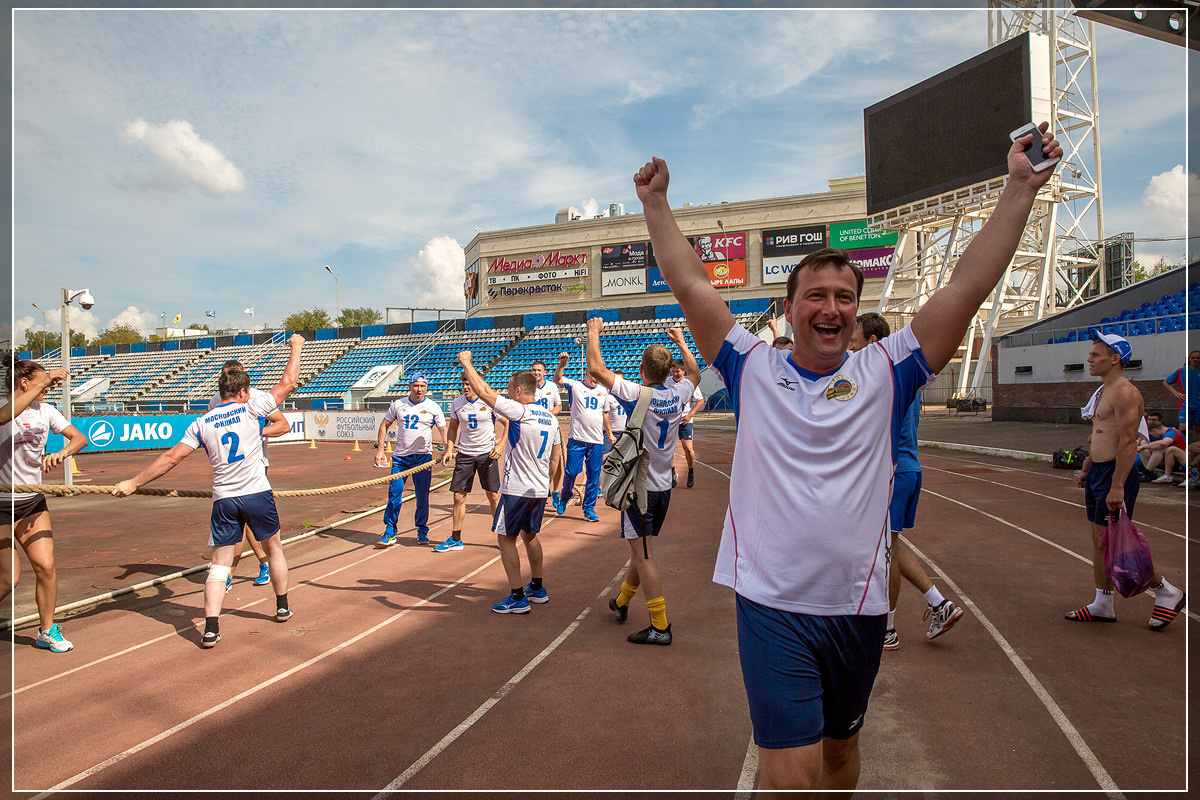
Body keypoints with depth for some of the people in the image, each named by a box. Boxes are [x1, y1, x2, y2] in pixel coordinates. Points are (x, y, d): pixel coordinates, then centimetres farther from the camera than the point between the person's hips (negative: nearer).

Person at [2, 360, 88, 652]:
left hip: (32, 501, 5)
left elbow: (80, 437, 1)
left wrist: (62, 452, -20)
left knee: (45, 566, -1)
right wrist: (44, 382, -36)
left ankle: (47, 630, 16)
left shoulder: (45, 410, 3)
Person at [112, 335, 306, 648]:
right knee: (274, 548, 19)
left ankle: (210, 629, -2)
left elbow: (171, 458, 0)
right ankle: (282, 607, 32)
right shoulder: (251, 409, -3)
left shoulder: (202, 423, 4)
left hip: (223, 500, 2)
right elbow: (287, 383, 2)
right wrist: (296, 347, 15)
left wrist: (133, 483, 8)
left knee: (219, 563, 7)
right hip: (257, 494, -2)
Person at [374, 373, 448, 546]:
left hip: (423, 456, -2)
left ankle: (422, 530, 16)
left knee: (422, 495, -2)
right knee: (394, 493, -3)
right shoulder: (398, 404, 5)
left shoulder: (433, 407, 0)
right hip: (400, 456, 2)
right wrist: (380, 449, 4)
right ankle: (390, 532, 6)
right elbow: (384, 425, 13)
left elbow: (443, 430, 2)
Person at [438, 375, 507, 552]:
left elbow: (508, 423, -1)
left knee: (492, 495, 2)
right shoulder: (456, 404, 1)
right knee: (458, 496, 1)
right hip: (464, 454, 3)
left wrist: (501, 445, -13)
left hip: (487, 453, -3)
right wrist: (449, 449, 4)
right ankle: (456, 539, 12)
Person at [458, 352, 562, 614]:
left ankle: (518, 598, 4)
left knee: (506, 538, 3)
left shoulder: (519, 411, -16)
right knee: (530, 535, 23)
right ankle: (537, 589, 33)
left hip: (517, 489, -8)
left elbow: (483, 392, -15)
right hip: (540, 489, 8)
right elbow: (556, 459, 14)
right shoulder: (551, 418, 8)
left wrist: (466, 363, -2)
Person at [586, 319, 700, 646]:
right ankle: (621, 602, 39)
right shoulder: (678, 394, 0)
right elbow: (694, 374, 23)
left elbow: (596, 368, -16)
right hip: (663, 487, 7)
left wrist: (594, 332, -1)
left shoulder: (637, 394, -18)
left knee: (643, 555, -2)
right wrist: (681, 341, 33)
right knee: (641, 548, 20)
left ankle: (660, 626, -1)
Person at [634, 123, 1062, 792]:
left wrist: (1020, 190, -7)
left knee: (841, 745, 23)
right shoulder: (754, 368, -2)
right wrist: (656, 203, -1)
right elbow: (691, 285, -2)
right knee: (790, 775, -5)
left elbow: (967, 289, -5)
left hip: (858, 607, 3)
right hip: (771, 605, -2)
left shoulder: (883, 374, 0)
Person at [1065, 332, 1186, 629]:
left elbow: (1128, 442, -22)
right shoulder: (1103, 391, 15)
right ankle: (1103, 605, 20)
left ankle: (1167, 592, 14)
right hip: (1098, 472, 10)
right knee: (1099, 540, 12)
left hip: (1116, 474, -10)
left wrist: (1117, 487, -26)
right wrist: (1085, 469, 22)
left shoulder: (1124, 393, -16)